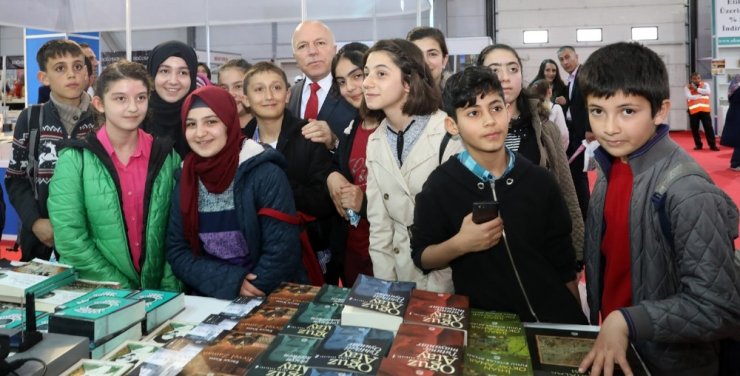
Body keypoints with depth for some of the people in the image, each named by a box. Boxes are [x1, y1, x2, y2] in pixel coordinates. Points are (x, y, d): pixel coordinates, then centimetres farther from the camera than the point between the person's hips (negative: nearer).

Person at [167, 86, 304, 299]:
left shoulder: (266, 174, -12)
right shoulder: (185, 180, 2)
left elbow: (282, 249, -14)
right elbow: (177, 251, 1)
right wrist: (230, 281, -12)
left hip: (270, 299, -3)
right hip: (210, 300, 3)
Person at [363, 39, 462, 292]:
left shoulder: (451, 134, -17)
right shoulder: (375, 143, 1)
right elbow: (378, 225, 3)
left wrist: (436, 291, -14)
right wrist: (386, 288, -3)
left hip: (451, 274, -4)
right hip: (403, 270, 5)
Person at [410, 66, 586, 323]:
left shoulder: (539, 180, -4)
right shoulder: (440, 185, -11)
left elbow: (563, 261, 4)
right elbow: (421, 257, -4)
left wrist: (577, 319, 8)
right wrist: (459, 244, -21)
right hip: (484, 323, -2)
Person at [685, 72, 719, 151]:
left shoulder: (705, 84, 8)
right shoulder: (687, 87, 1)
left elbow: (708, 92, -13)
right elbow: (689, 97, -15)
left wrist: (696, 89, -12)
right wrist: (701, 95, -11)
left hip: (705, 109, 0)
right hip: (693, 110, 0)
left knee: (708, 127, -1)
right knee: (694, 129, 5)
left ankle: (712, 145, 5)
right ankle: (698, 145, 19)